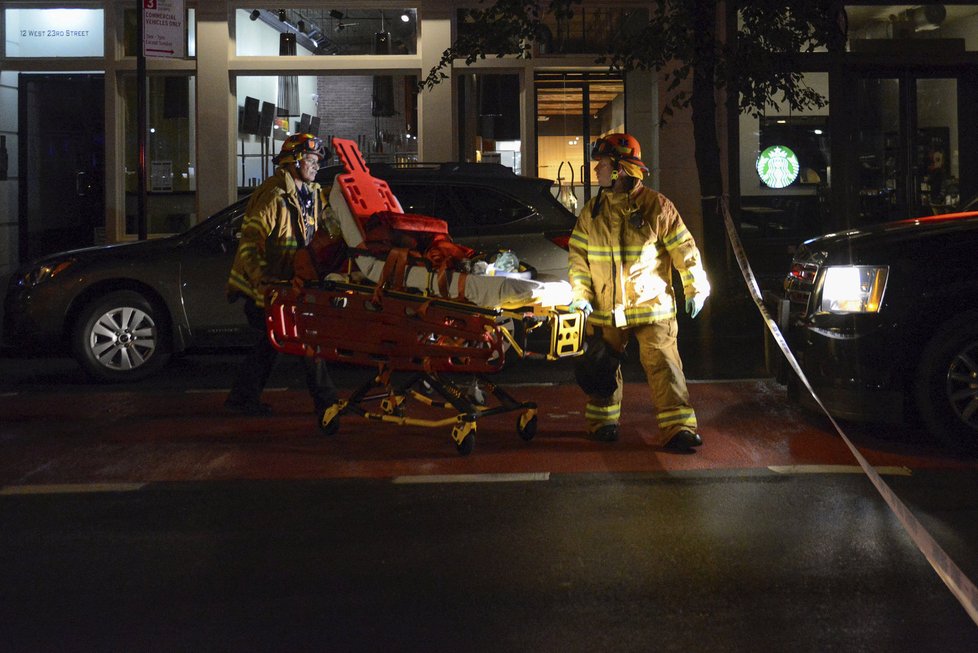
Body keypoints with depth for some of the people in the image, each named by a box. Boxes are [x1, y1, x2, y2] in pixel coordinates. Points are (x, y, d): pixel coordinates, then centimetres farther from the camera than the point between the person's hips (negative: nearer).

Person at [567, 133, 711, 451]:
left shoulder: (657, 206, -6)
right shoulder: (592, 212, 6)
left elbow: (684, 249, -2)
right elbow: (578, 254, 10)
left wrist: (695, 288, -2)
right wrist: (581, 292, -1)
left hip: (651, 306, -4)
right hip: (605, 309, 4)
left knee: (663, 365, -9)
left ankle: (677, 427, -9)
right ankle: (602, 421, 29)